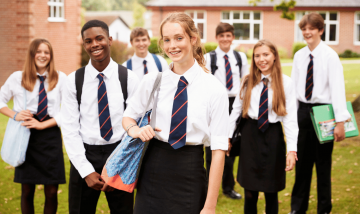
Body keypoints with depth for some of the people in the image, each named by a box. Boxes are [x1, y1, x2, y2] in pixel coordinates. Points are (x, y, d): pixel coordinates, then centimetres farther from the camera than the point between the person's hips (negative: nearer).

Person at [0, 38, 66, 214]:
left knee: (51, 193, 0)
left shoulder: (61, 79, 1)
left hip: (51, 136, -1)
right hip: (26, 136, 1)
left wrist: (42, 124, -12)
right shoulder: (17, 78, 4)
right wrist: (15, 115, -4)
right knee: (27, 191, 6)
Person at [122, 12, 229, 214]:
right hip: (153, 172, 2)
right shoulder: (152, 81, 0)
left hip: (191, 174, -2)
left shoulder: (214, 89, -8)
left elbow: (219, 149, -10)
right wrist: (134, 129, -9)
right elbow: (128, 117, 16)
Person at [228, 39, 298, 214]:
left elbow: (290, 117, -9)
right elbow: (236, 109, 5)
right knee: (250, 192, 6)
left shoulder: (285, 83, -6)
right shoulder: (248, 81, 1)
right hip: (250, 134, 1)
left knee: (271, 191, 9)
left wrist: (291, 149, -15)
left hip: (273, 136, -1)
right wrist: (228, 136, 1)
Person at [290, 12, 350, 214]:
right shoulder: (299, 56, 6)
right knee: (302, 161, 13)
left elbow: (338, 88, -14)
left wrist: (340, 121, -19)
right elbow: (294, 86, 10)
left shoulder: (330, 56, -9)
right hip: (303, 111, 5)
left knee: (323, 163, 6)